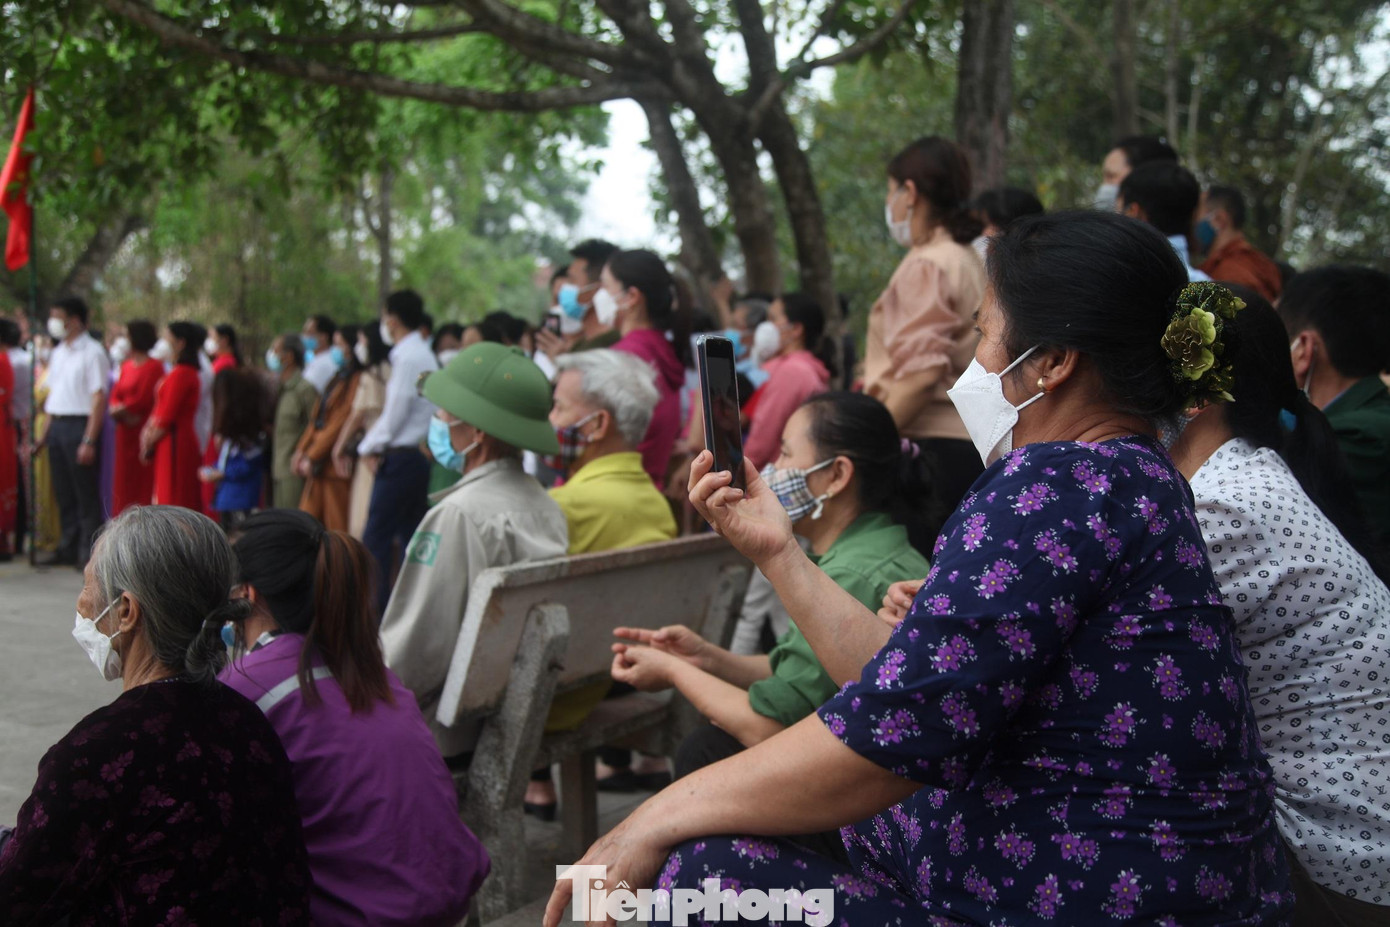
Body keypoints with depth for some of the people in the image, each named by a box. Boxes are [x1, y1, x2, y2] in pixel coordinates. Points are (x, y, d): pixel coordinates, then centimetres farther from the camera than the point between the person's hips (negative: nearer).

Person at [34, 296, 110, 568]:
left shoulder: (93, 352, -9)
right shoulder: (58, 353, 16)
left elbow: (99, 398, -14)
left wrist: (89, 440, -20)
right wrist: (45, 433, 15)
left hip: (80, 425, -8)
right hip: (57, 425, 8)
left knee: (86, 493, -2)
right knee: (63, 492, 12)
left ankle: (89, 552, 4)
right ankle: (69, 547, 21)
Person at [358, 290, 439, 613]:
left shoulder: (407, 357, -14)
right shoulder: (424, 354, 15)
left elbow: (396, 413, -16)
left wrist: (368, 447, -2)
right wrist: (374, 443, 7)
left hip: (400, 457, -9)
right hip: (418, 455, 10)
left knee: (376, 537, -6)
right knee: (410, 535, 12)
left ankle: (376, 608, -6)